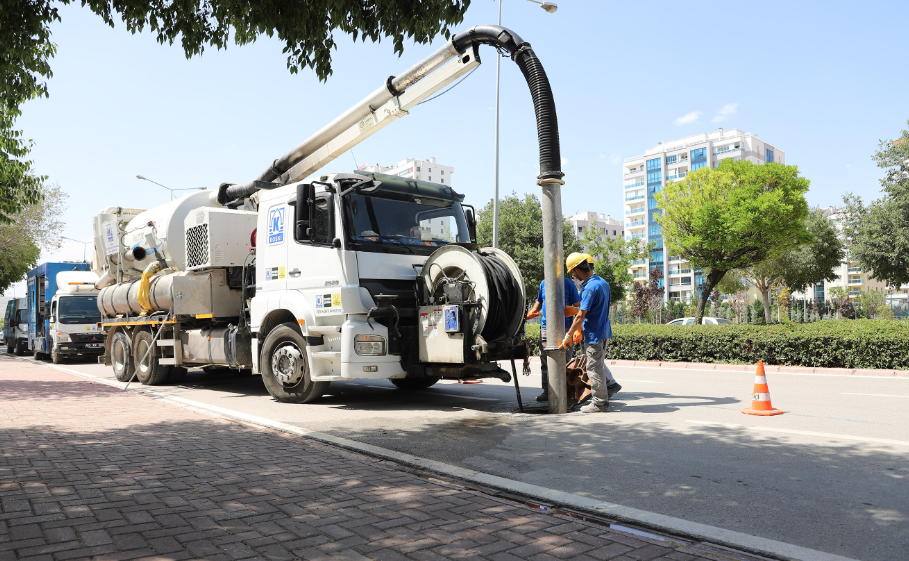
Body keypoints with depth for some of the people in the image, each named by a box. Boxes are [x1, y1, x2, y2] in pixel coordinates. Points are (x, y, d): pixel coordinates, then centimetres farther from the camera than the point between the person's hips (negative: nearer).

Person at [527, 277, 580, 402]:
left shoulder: (568, 284, 0)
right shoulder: (544, 284, 13)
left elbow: (577, 306, -1)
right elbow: (539, 301, 26)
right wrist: (529, 314, 11)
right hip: (545, 327, 4)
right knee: (545, 360, 5)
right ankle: (547, 391, 12)